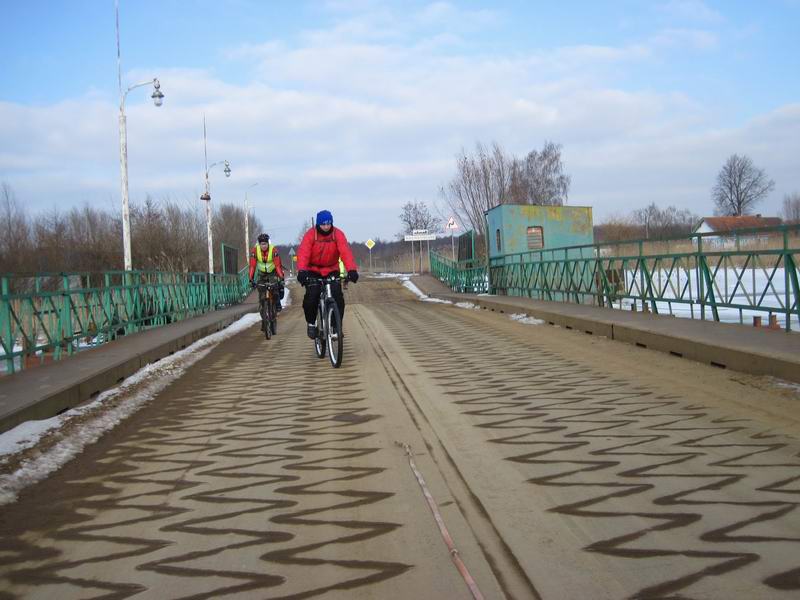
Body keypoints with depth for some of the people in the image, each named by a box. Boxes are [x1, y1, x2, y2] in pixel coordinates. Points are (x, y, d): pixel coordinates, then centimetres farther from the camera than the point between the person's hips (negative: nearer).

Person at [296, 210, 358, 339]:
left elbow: (345, 252, -27)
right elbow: (303, 253, -28)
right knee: (311, 296, -19)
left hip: (332, 270, 1)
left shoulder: (338, 234, -14)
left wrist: (352, 269, -43)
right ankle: (311, 323, 6)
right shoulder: (310, 234, -16)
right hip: (313, 270, -1)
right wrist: (301, 271, -46)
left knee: (337, 296, -17)